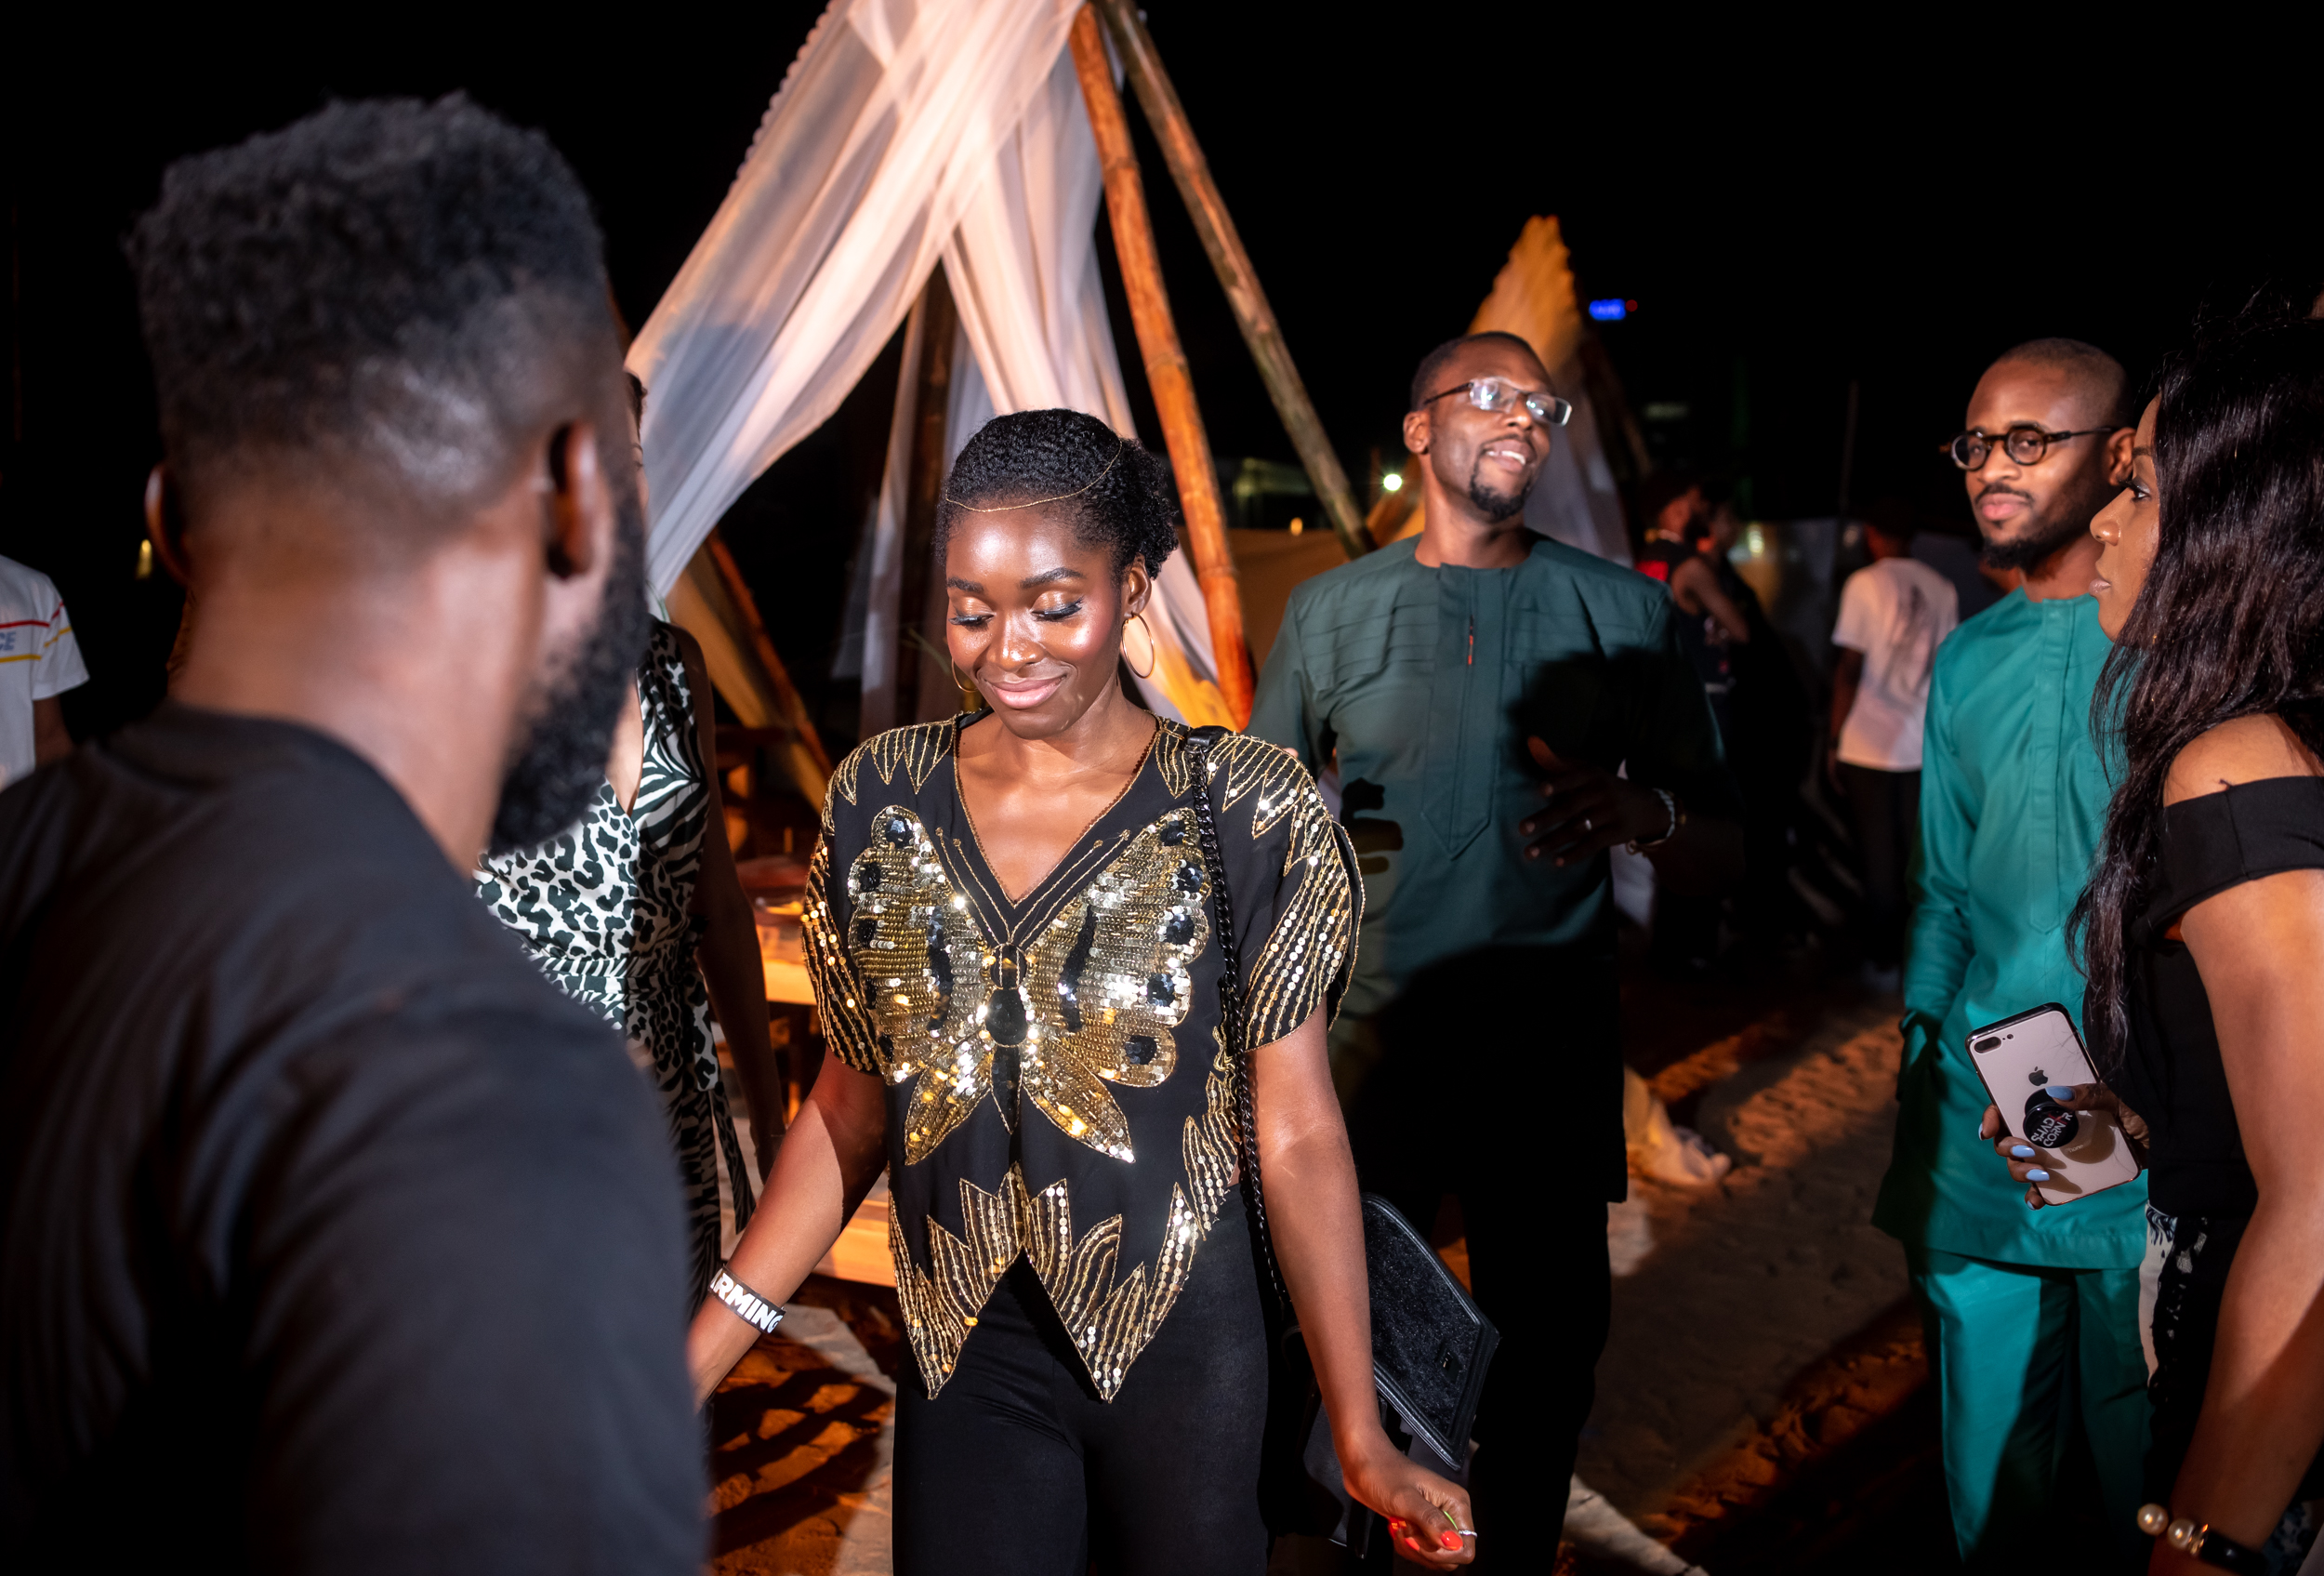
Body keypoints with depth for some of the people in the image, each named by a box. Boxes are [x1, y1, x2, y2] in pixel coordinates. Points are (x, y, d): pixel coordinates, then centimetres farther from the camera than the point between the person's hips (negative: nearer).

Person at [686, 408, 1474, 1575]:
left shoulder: (1251, 813, -11)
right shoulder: (878, 802, -2)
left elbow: (1297, 1134, -9)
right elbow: (849, 1110, 3)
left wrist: (1361, 1438, -8)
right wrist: (688, 1366, -2)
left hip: (1185, 1352, -2)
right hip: (964, 1358, 2)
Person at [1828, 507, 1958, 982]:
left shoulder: (1864, 584, -7)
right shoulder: (1943, 590, 4)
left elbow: (1849, 669, -10)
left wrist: (1835, 741, -3)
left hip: (1869, 745, -3)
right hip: (1926, 746, 3)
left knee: (1880, 858, 5)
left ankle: (1885, 960, 13)